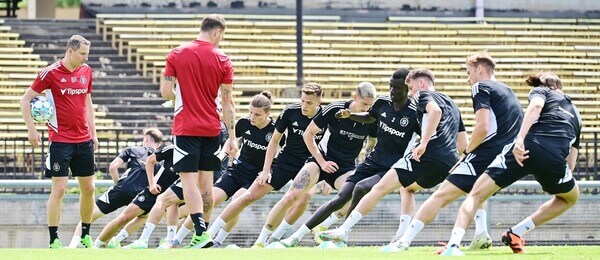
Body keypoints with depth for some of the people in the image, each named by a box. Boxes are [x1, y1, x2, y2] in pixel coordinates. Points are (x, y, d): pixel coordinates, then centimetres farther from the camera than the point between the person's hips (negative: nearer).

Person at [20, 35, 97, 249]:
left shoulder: (86, 71, 7)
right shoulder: (51, 73, -10)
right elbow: (25, 100, -4)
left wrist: (93, 133, 15)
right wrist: (31, 129, -10)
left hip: (83, 140, 6)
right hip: (60, 140, -6)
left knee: (88, 188, 9)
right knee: (59, 189, -8)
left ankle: (85, 236, 22)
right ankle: (54, 241, -4)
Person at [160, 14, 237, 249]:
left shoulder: (177, 55, -3)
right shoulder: (223, 61, -1)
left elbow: (166, 91, -4)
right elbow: (228, 101, -1)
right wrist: (232, 137, 3)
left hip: (186, 128, -2)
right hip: (211, 129, 2)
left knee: (189, 181, -6)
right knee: (206, 181, 12)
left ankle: (201, 233, -18)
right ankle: (200, 227, 16)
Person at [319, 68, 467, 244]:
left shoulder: (423, 95, 7)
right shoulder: (452, 104, 31)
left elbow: (435, 111, -18)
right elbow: (463, 143, 29)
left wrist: (424, 143, -21)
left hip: (429, 155, -8)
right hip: (448, 165, 8)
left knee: (380, 188, -5)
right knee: (407, 188, 32)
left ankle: (344, 230, -9)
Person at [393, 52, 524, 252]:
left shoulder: (481, 88, -2)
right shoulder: (507, 91, 23)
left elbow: (483, 127, -16)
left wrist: (466, 153, -2)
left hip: (485, 156, -8)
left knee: (441, 195, -7)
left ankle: (404, 241, -11)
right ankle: (481, 235, 16)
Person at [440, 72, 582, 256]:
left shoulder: (541, 91, 25)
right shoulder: (575, 114, 37)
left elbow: (536, 105, -2)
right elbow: (570, 164, 31)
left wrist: (520, 138, -13)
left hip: (523, 150, -2)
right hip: (555, 159, 2)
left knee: (476, 195, 8)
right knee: (571, 197, 33)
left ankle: (453, 245, -15)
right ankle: (516, 233, 21)